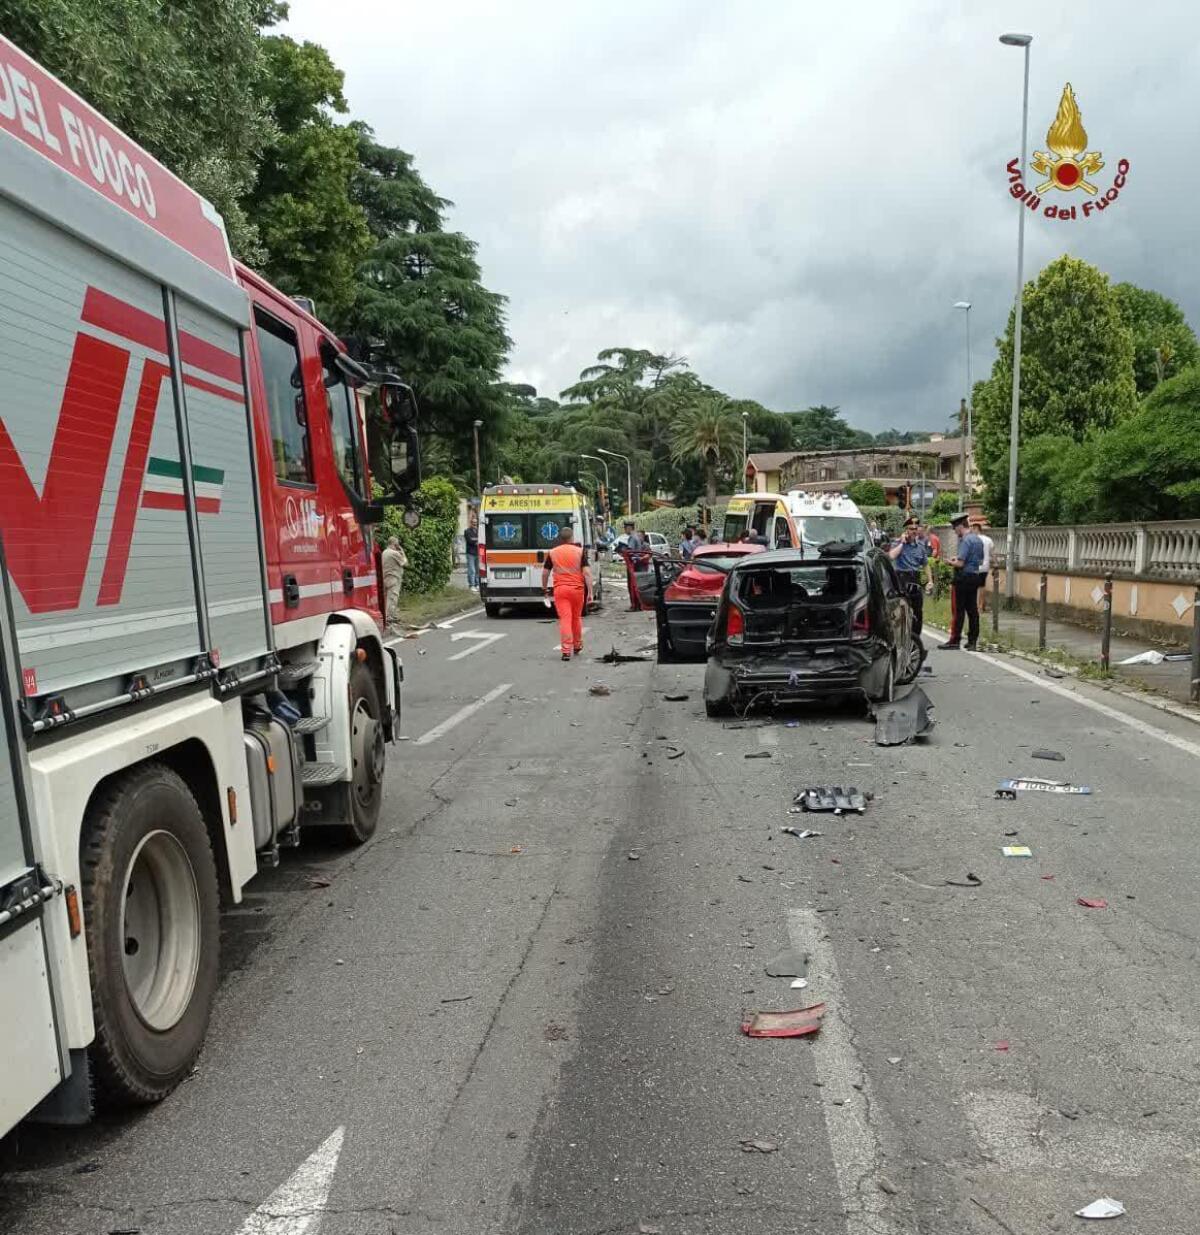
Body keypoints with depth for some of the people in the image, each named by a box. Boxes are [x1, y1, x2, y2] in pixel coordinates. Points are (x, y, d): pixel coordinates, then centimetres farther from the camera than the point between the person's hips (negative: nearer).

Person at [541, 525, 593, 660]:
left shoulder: (552, 553, 2)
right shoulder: (580, 551, -2)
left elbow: (545, 573, 6)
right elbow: (587, 572, -9)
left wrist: (544, 589, 20)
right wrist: (590, 592, -7)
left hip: (560, 589, 0)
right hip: (577, 589, 1)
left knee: (564, 619, -3)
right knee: (577, 618, 17)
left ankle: (566, 650, -11)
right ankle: (577, 646, 32)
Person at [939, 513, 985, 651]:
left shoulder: (966, 540, -16)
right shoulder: (978, 539, 12)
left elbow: (960, 563, -21)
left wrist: (951, 562, -1)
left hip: (963, 577, -9)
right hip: (975, 576, 9)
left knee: (958, 610, -4)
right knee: (973, 609, 9)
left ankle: (955, 641, -1)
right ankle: (972, 641, 12)